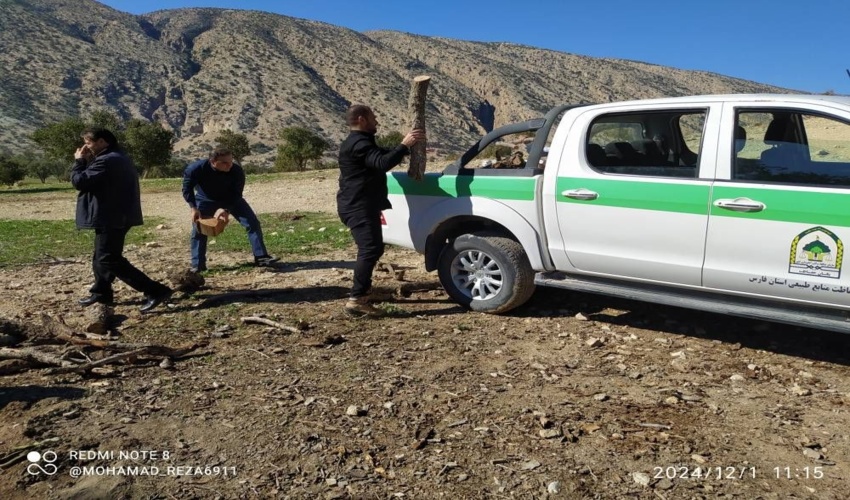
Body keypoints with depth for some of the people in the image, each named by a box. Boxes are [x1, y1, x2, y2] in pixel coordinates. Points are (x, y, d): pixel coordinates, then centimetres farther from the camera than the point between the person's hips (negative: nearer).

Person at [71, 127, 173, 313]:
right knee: (101, 257, 21)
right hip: (117, 216, 11)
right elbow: (94, 179, 24)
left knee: (109, 260, -9)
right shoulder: (118, 158, 15)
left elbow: (79, 181, -19)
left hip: (110, 218, -11)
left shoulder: (106, 161, -19)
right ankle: (101, 293, 35)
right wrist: (86, 161, 10)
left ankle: (156, 291, -14)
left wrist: (79, 161, -4)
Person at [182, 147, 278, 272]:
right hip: (205, 201, 0)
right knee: (198, 231, -7)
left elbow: (236, 195, -22)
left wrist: (226, 210, -36)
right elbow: (187, 190, -16)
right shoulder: (196, 169, -31)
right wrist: (194, 208, -26)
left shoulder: (237, 171, -31)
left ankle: (261, 257, -6)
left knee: (253, 223, -11)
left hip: (231, 200, 1)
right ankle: (197, 266, 5)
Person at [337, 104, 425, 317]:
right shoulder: (358, 143, -16)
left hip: (361, 206, 12)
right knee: (370, 249, -18)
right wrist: (404, 145, -26)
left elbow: (383, 156, 29)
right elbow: (383, 162, -31)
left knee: (373, 248, 22)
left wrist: (408, 146, 18)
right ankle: (356, 299, -21)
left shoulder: (360, 142, 21)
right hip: (358, 207, -12)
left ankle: (362, 289, 34)